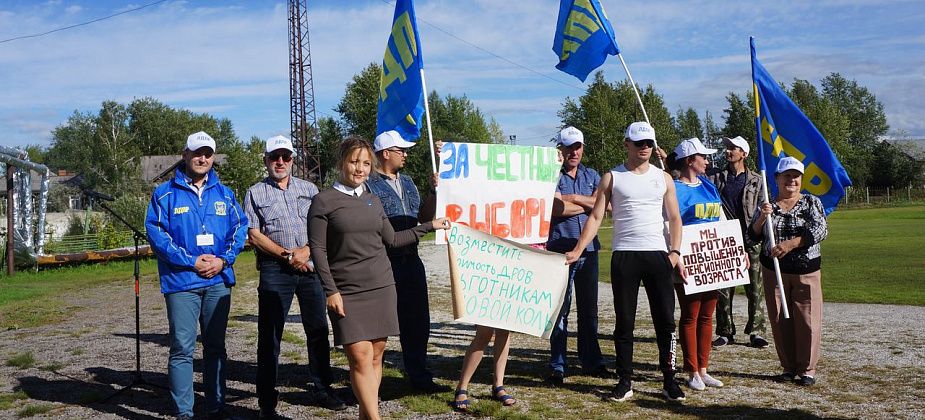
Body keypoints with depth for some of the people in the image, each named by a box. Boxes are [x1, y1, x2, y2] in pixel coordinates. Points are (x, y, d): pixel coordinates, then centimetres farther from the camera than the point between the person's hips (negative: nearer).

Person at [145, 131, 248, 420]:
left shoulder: (224, 194, 12)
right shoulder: (165, 193, 1)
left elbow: (240, 228, 9)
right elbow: (156, 233, -6)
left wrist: (223, 259, -8)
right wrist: (191, 262, -13)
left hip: (219, 281, 4)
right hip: (181, 281, -3)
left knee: (216, 346, 11)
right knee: (182, 349, -4)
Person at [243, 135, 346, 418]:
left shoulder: (309, 189, 13)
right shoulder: (256, 193, 5)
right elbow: (255, 236, -3)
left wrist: (306, 251, -10)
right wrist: (288, 255, -10)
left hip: (310, 267, 3)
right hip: (274, 270, -2)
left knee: (318, 329, 7)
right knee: (270, 335, 0)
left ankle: (322, 389, 20)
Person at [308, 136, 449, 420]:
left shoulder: (373, 201, 12)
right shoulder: (323, 201, -2)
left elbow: (391, 240, 21)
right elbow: (317, 249, -5)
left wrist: (429, 226, 21)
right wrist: (330, 291, -11)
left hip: (382, 288, 5)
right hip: (347, 293, -4)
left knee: (376, 356, 4)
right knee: (360, 358, -10)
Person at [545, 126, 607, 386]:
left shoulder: (592, 176, 16)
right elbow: (557, 209, -15)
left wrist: (572, 198, -8)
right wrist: (589, 205, -4)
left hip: (588, 248, 5)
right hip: (560, 248, -5)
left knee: (589, 308, 12)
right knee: (560, 308, -3)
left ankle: (591, 361, 22)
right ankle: (557, 366, 4)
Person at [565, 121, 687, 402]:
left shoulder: (663, 178, 11)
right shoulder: (612, 178, 5)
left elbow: (674, 218, 10)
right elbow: (595, 217, 1)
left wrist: (675, 252, -4)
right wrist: (577, 250, -8)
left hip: (658, 255, 2)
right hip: (624, 255, -1)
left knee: (666, 320, 2)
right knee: (624, 322, 4)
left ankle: (669, 381, 12)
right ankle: (625, 382, 12)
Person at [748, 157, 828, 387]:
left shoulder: (811, 202, 3)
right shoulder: (768, 205, 8)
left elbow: (820, 230, -12)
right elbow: (753, 236, 3)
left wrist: (790, 244, -21)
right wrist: (762, 218, -16)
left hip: (806, 271, -2)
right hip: (774, 270, 2)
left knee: (807, 320, -4)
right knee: (779, 320, 6)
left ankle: (807, 369, 8)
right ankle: (789, 367, 18)